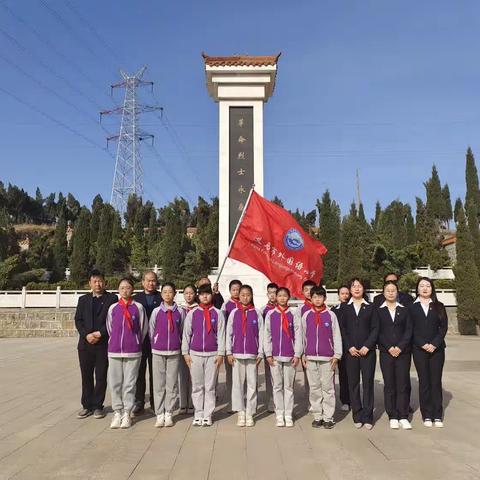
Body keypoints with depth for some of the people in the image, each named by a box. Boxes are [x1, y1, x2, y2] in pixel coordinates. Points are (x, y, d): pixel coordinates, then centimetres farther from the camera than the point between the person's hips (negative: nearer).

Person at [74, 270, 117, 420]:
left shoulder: (112, 299, 1)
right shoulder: (83, 300, 12)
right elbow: (78, 320, 5)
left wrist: (100, 333, -13)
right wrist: (87, 335, -9)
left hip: (103, 344, -3)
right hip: (85, 344, 3)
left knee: (101, 377, 3)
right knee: (86, 376, 9)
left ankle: (98, 406, 14)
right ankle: (87, 406, 19)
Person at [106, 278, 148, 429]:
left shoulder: (138, 307, -3)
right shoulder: (113, 308, 4)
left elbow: (144, 328, 5)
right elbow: (109, 328, 14)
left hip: (133, 351, -2)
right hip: (114, 350, 2)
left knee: (129, 383, 3)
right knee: (115, 382, 6)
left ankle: (127, 413, 13)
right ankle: (117, 412, 18)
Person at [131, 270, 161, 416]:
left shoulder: (162, 299, 3)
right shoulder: (135, 299, 8)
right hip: (140, 341, 1)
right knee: (139, 373, 4)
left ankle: (155, 403, 17)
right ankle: (139, 403, 12)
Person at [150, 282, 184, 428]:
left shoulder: (180, 312, 0)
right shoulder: (156, 312, 0)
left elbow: (182, 331, 7)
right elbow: (151, 331, 7)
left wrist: (179, 346, 8)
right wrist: (155, 345, 10)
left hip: (174, 352, 0)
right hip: (158, 352, 0)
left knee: (172, 383, 3)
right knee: (159, 383, 3)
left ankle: (169, 414, 13)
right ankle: (160, 414, 12)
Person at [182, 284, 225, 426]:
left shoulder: (217, 313, 2)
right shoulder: (192, 313, 4)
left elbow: (221, 335, 1)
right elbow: (186, 334, 7)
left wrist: (220, 354, -3)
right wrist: (185, 353, 3)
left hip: (212, 354, -1)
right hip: (195, 354, 1)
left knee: (210, 386, 3)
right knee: (197, 386, 6)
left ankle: (208, 415, 12)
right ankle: (198, 415, 15)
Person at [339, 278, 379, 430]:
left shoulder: (371, 307, 7)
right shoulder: (344, 307, 8)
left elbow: (375, 328, 2)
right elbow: (342, 329, 3)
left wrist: (367, 346, -9)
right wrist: (349, 347, -7)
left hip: (367, 350, 0)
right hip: (350, 351, 1)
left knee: (368, 383, 0)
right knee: (353, 383, 4)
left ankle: (367, 417, 8)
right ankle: (357, 416, 12)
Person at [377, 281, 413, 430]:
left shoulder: (404, 310, 8)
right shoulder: (379, 311, 5)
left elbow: (409, 330, 2)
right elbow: (378, 332, 1)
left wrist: (400, 347, -9)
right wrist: (389, 348, -9)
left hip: (403, 351, 1)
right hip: (386, 352, -1)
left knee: (403, 384, 0)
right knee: (389, 384, 2)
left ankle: (403, 416, 8)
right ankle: (392, 417, 9)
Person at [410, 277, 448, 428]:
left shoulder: (439, 306, 8)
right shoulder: (412, 307, 4)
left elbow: (443, 327, 1)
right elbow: (410, 329, -1)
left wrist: (434, 344, -11)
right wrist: (422, 344, -12)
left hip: (437, 349, 1)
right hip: (419, 349, -1)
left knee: (436, 381, 3)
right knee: (424, 381, 3)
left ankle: (437, 415, 10)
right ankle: (426, 415, 10)